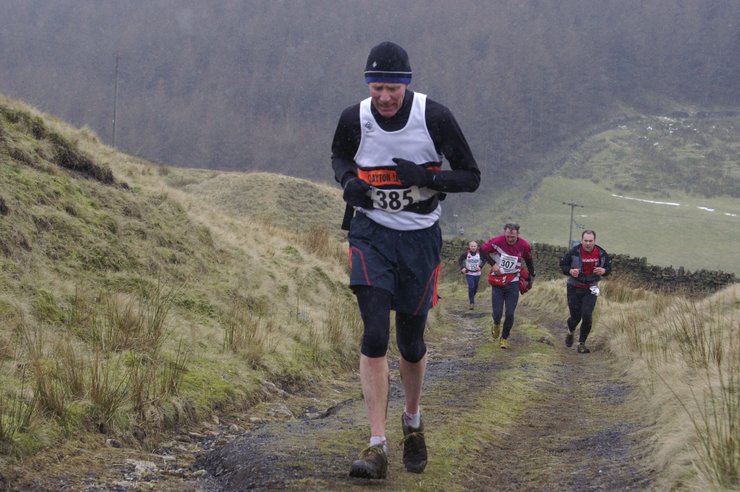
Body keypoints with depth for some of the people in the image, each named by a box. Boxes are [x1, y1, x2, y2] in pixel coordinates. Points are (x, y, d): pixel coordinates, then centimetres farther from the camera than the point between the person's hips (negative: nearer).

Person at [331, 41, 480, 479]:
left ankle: (413, 421, 36)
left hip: (420, 236, 0)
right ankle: (378, 446, -11)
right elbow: (340, 156, 16)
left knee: (411, 342, 8)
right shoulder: (354, 119, -7)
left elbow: (471, 177, -7)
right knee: (375, 336, -13)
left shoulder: (435, 117, -14)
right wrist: (349, 181, -7)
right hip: (371, 233, 0)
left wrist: (425, 177, -24)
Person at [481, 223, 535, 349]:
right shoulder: (496, 242, -16)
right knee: (497, 313, -5)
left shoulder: (524, 245, -8)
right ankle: (496, 325, 32)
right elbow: (482, 250, 2)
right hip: (497, 282, -1)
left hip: (513, 283, 1)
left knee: (510, 314, -4)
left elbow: (529, 260, 13)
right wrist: (493, 264, -7)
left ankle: (505, 338, 19)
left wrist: (531, 276, 13)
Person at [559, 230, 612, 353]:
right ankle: (571, 332, 39)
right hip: (574, 288, -1)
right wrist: (570, 271, -27)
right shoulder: (574, 252, -15)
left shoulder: (601, 253, -7)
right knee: (575, 316, 3)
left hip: (590, 289, 1)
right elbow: (562, 265, -5)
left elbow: (609, 267, 7)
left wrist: (603, 271, -17)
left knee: (587, 316, -11)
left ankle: (582, 343, 4)